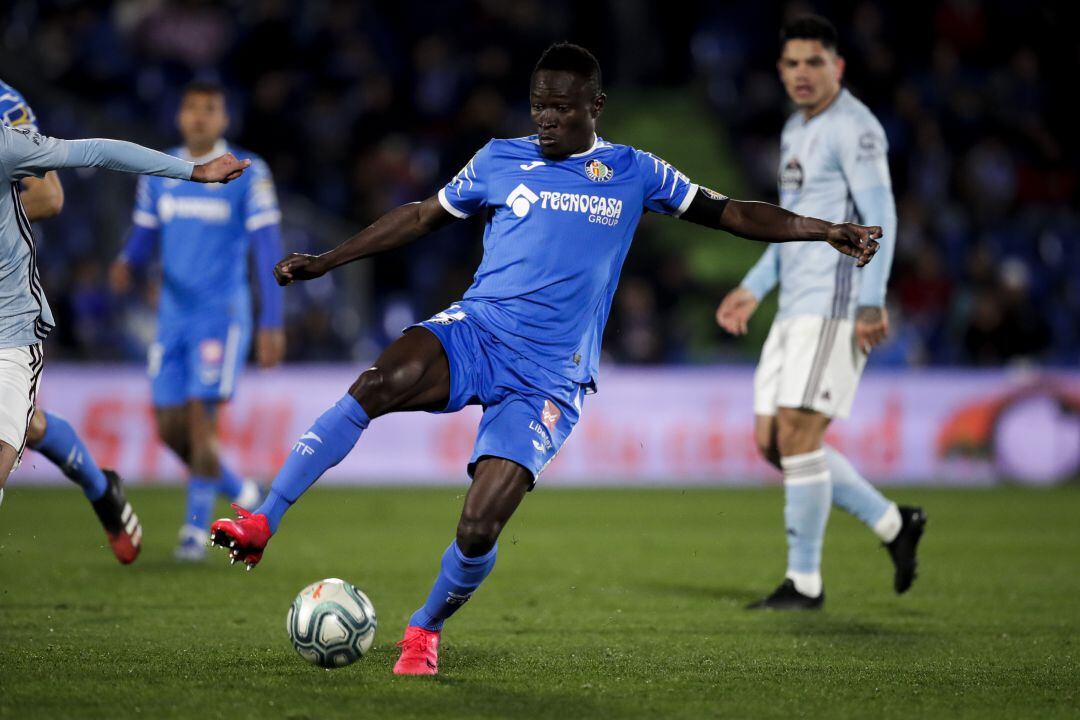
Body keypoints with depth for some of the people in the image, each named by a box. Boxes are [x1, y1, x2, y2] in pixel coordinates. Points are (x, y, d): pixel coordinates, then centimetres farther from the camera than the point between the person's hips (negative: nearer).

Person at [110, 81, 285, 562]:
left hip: (221, 313, -5)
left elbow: (268, 250, -6)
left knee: (201, 418, -13)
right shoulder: (158, 172, 8)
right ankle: (243, 495, 27)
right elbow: (143, 237, 14)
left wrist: (272, 324, -11)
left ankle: (197, 529, 0)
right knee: (170, 427, 4)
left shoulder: (248, 174, -5)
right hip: (173, 313, 5)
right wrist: (126, 265, -11)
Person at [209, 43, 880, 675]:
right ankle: (261, 525, -32)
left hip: (547, 379, -1)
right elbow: (421, 217, 21)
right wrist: (324, 261, 20)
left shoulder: (635, 174, 10)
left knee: (478, 530, -15)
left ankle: (425, 631, 15)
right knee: (376, 385, -34)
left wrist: (826, 229, 6)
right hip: (471, 333, 1)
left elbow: (728, 212, 14)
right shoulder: (500, 161, 11)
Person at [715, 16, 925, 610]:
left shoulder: (853, 128, -9)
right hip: (795, 310, 10)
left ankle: (804, 581, -4)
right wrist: (753, 289, 24)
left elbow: (880, 216, -16)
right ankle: (894, 525, 18)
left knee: (797, 435, -12)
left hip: (835, 306, -10)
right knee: (772, 442, 7)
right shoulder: (796, 130, 20)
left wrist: (871, 302, -22)